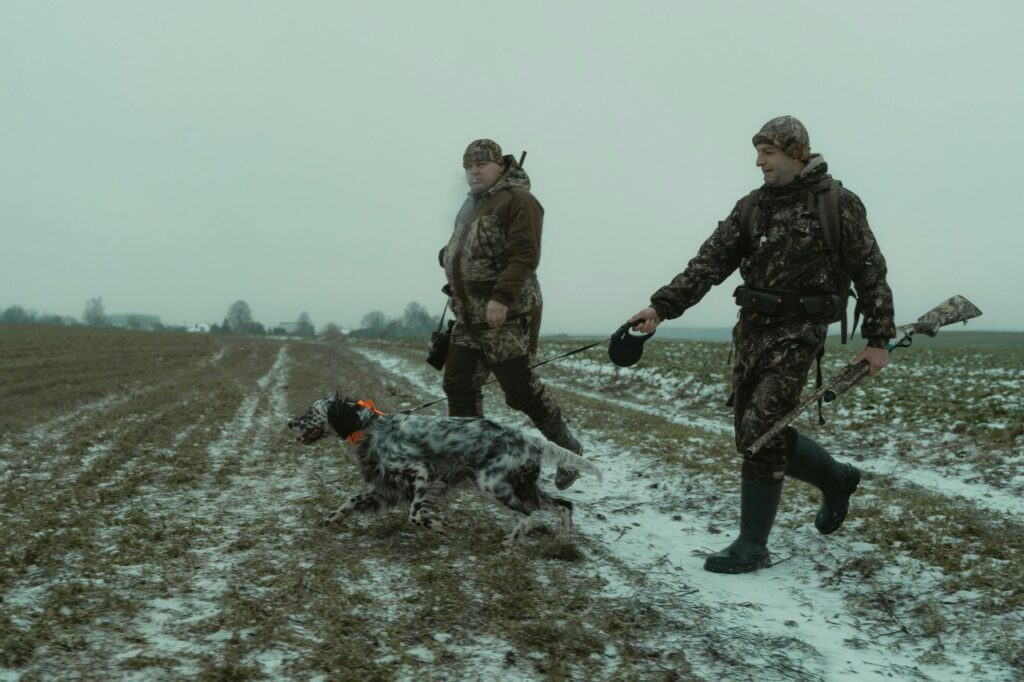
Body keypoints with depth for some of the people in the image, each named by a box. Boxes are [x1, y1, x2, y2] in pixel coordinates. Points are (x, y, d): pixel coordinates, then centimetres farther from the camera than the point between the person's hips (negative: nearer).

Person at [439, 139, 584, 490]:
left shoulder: (518, 200, -9)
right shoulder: (472, 204, 20)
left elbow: (525, 255, -19)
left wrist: (501, 297, -27)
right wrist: (449, 257, 8)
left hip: (506, 313, -9)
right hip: (468, 313, 9)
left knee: (519, 386, -7)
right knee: (459, 384, 7)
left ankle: (567, 448, 12)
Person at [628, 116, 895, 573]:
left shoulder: (837, 203, -5)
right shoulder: (752, 206, 9)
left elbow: (870, 272, -2)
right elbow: (711, 262, 3)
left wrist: (878, 338, -3)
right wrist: (662, 306, -7)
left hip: (798, 333, -6)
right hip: (751, 329, 6)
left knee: (760, 434, -12)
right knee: (756, 431, 10)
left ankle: (752, 547, 2)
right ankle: (836, 479, 37)